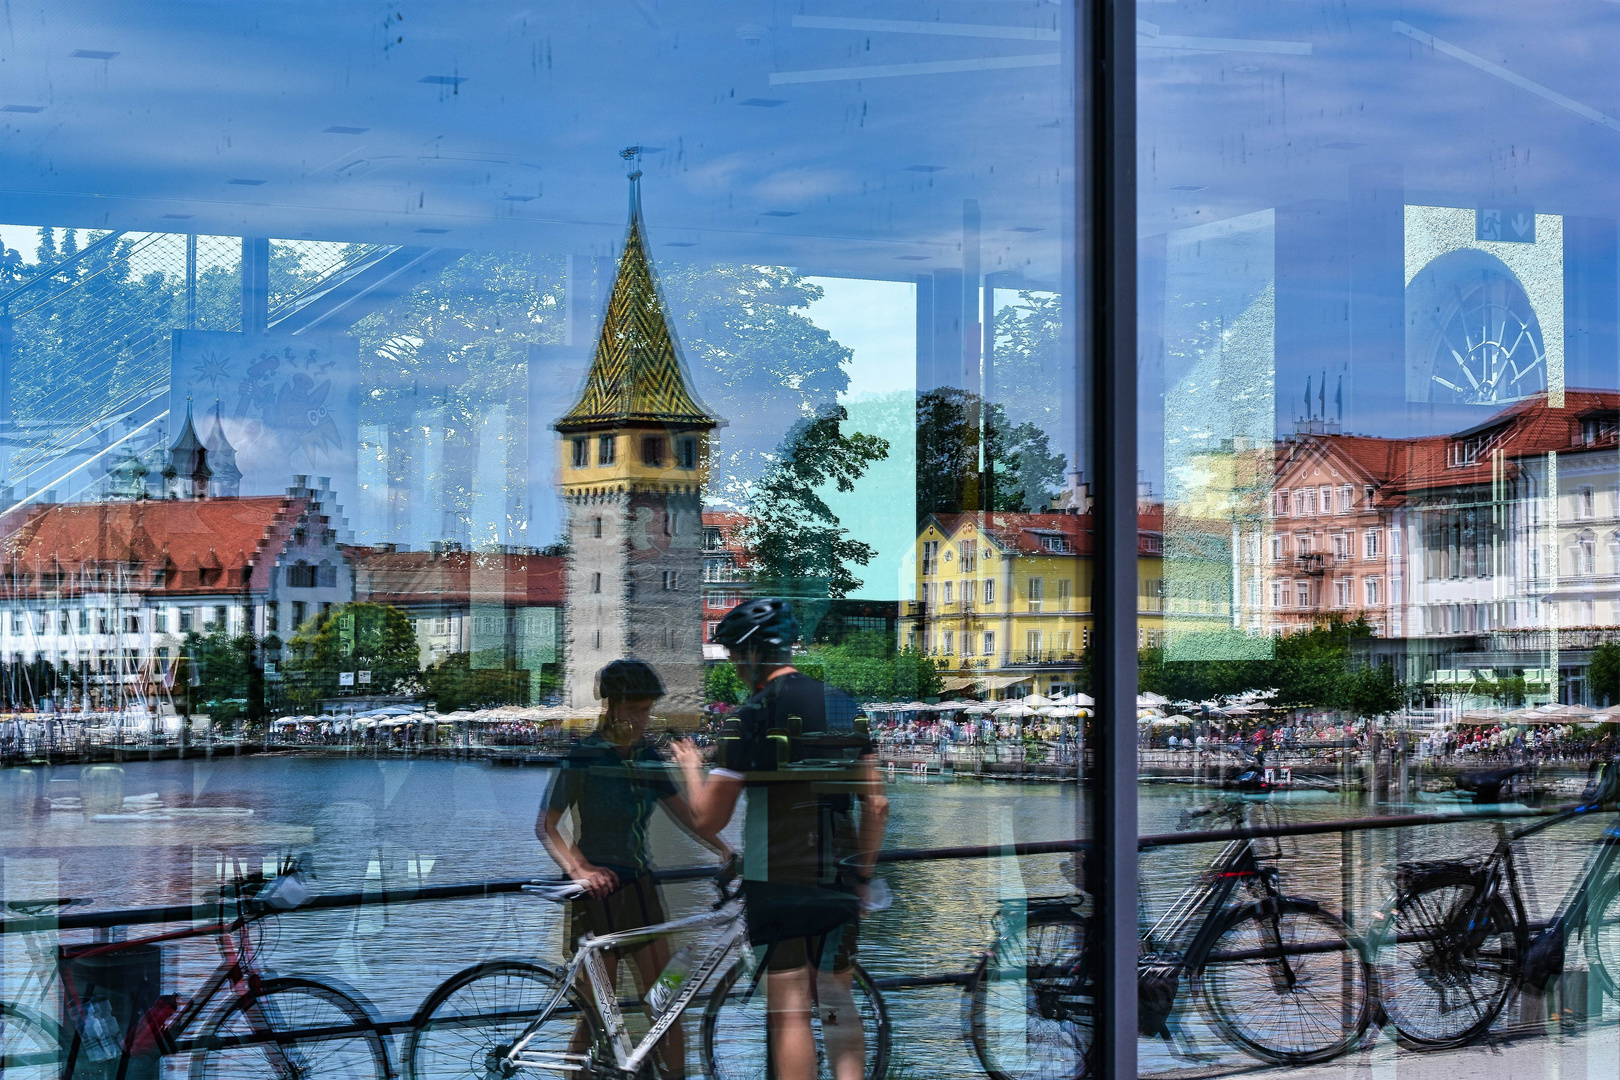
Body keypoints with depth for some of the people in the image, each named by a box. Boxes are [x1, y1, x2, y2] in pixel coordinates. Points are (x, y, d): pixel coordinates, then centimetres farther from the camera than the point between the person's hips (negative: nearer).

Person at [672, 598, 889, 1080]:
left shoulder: (752, 716, -11)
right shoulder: (843, 705, 7)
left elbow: (709, 819, -10)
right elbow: (877, 805, 8)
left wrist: (691, 767, 9)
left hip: (776, 884, -6)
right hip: (839, 885, 6)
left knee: (790, 1013, -2)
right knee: (838, 1002, 16)